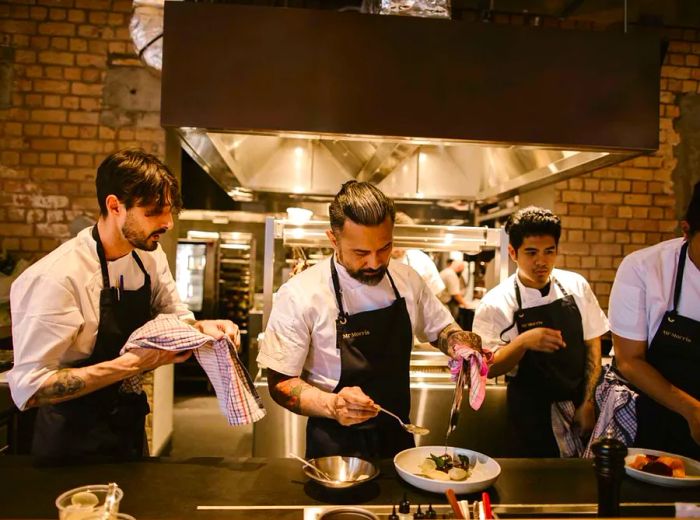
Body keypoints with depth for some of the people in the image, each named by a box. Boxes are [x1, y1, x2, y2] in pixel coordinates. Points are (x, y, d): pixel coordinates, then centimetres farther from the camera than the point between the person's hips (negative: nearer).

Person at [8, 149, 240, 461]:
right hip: (73, 442, -6)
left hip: (130, 425, 7)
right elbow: (28, 388, -27)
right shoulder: (54, 279, -28)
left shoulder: (151, 258, -7)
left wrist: (200, 328, -18)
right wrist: (134, 363, -32)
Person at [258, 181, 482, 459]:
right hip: (336, 445, -3)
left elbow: (441, 330, 10)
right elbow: (280, 382, -13)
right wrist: (332, 405, -31)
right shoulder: (299, 295, -18)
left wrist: (463, 346, -13)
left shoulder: (407, 279, -4)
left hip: (398, 436, 4)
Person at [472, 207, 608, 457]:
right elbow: (489, 368, -12)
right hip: (530, 415, -3)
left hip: (578, 408, 3)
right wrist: (523, 342, -28)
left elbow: (592, 346, 3)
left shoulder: (576, 286, -4)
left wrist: (588, 402, -4)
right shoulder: (495, 303, -13)